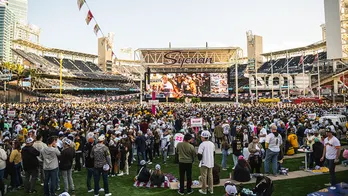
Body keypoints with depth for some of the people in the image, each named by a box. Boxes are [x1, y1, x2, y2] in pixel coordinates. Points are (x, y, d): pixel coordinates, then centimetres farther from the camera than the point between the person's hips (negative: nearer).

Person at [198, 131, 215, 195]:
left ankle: (204, 190, 14)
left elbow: (199, 154, -19)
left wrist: (200, 159, 0)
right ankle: (211, 189, 24)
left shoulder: (202, 144, -18)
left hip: (204, 163, -6)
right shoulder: (212, 144, 3)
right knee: (210, 176, 16)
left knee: (204, 176, 5)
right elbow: (213, 152, 13)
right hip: (211, 162, 6)